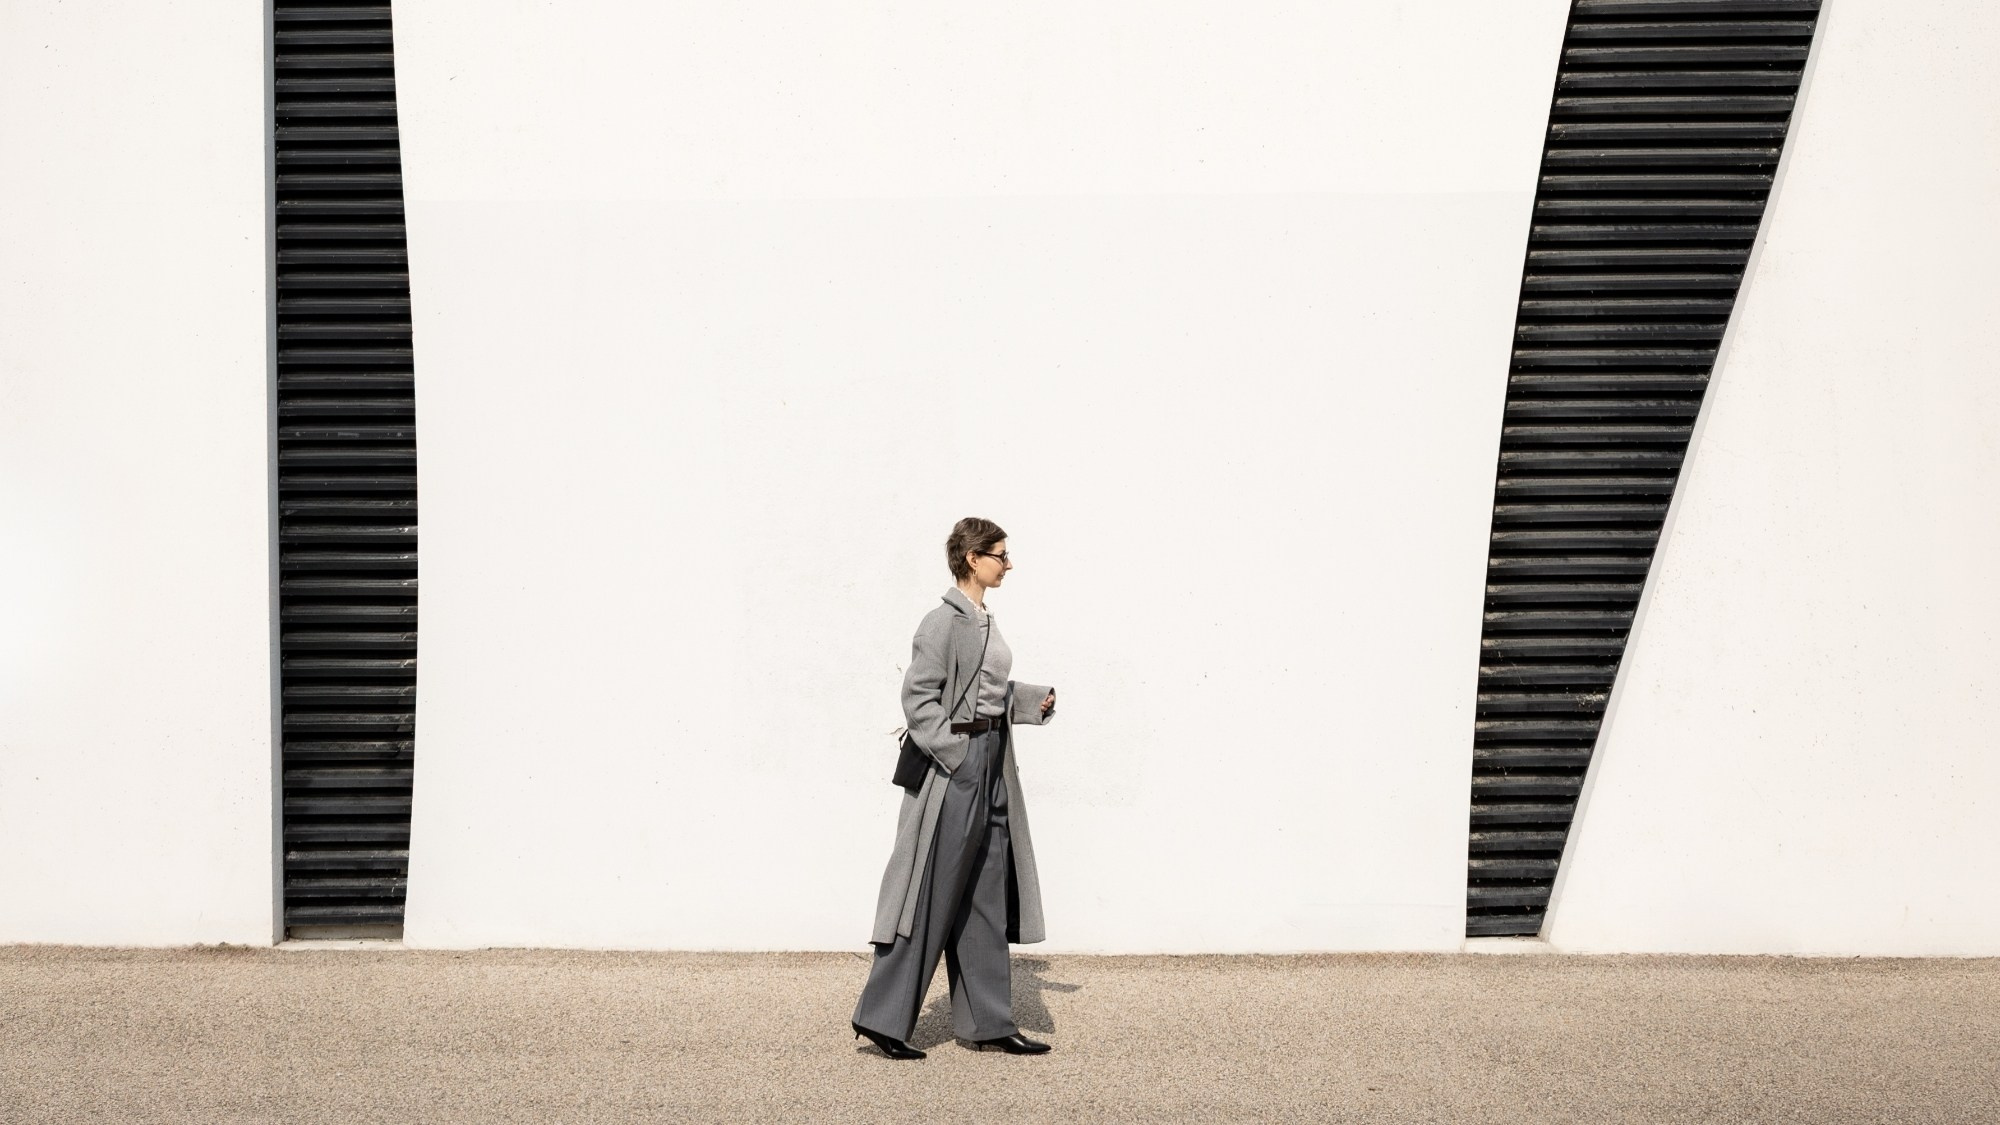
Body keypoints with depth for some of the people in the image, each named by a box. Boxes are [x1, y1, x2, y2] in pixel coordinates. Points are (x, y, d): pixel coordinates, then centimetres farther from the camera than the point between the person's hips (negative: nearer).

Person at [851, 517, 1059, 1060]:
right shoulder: (943, 622, -14)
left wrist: (1033, 700, 8)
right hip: (955, 768, -9)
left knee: (987, 898, 12)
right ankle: (881, 1016, 5)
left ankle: (990, 1022, 18)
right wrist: (953, 755, -21)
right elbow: (918, 696, -18)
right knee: (934, 897, -4)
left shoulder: (984, 622, 14)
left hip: (990, 765, 9)